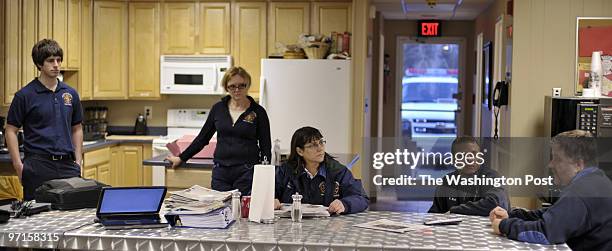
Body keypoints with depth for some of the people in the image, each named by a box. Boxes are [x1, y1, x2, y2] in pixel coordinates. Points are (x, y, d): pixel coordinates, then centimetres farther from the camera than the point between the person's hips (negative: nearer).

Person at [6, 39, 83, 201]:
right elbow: (11, 131, -1)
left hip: (67, 165, 4)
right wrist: (19, 166, -8)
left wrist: (78, 161, 8)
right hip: (38, 165, -4)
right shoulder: (24, 95, -3)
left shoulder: (71, 94, 9)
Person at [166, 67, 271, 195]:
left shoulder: (258, 112, 0)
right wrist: (181, 158, 17)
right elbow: (203, 137, 16)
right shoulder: (218, 108, 8)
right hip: (220, 171, 3)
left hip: (246, 173, -3)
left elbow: (265, 146, 2)